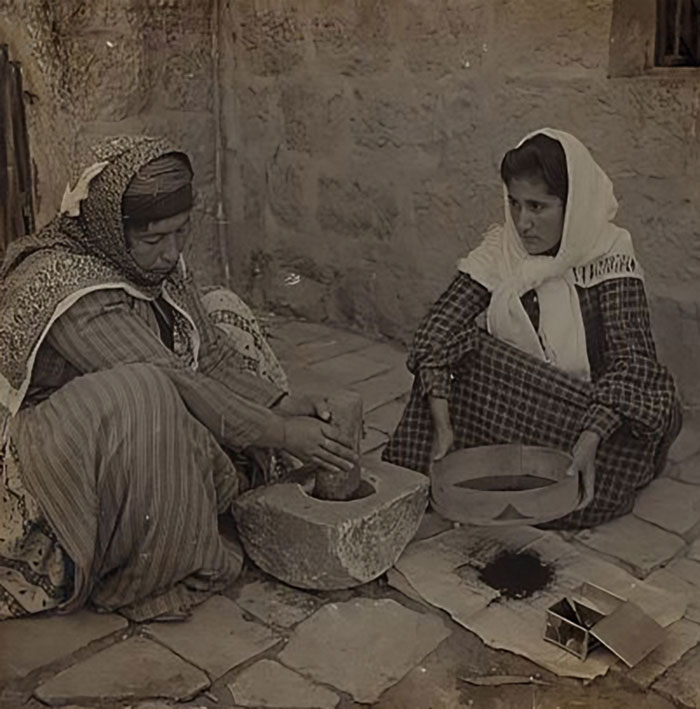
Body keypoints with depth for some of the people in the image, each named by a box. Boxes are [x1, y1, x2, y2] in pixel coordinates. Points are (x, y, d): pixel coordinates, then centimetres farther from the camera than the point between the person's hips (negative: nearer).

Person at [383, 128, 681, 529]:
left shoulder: (610, 259, -13)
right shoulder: (499, 250, -5)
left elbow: (631, 361, -22)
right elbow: (438, 330, -15)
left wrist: (589, 440, -37)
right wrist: (442, 425, -28)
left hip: (584, 415, -2)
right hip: (508, 413, 2)